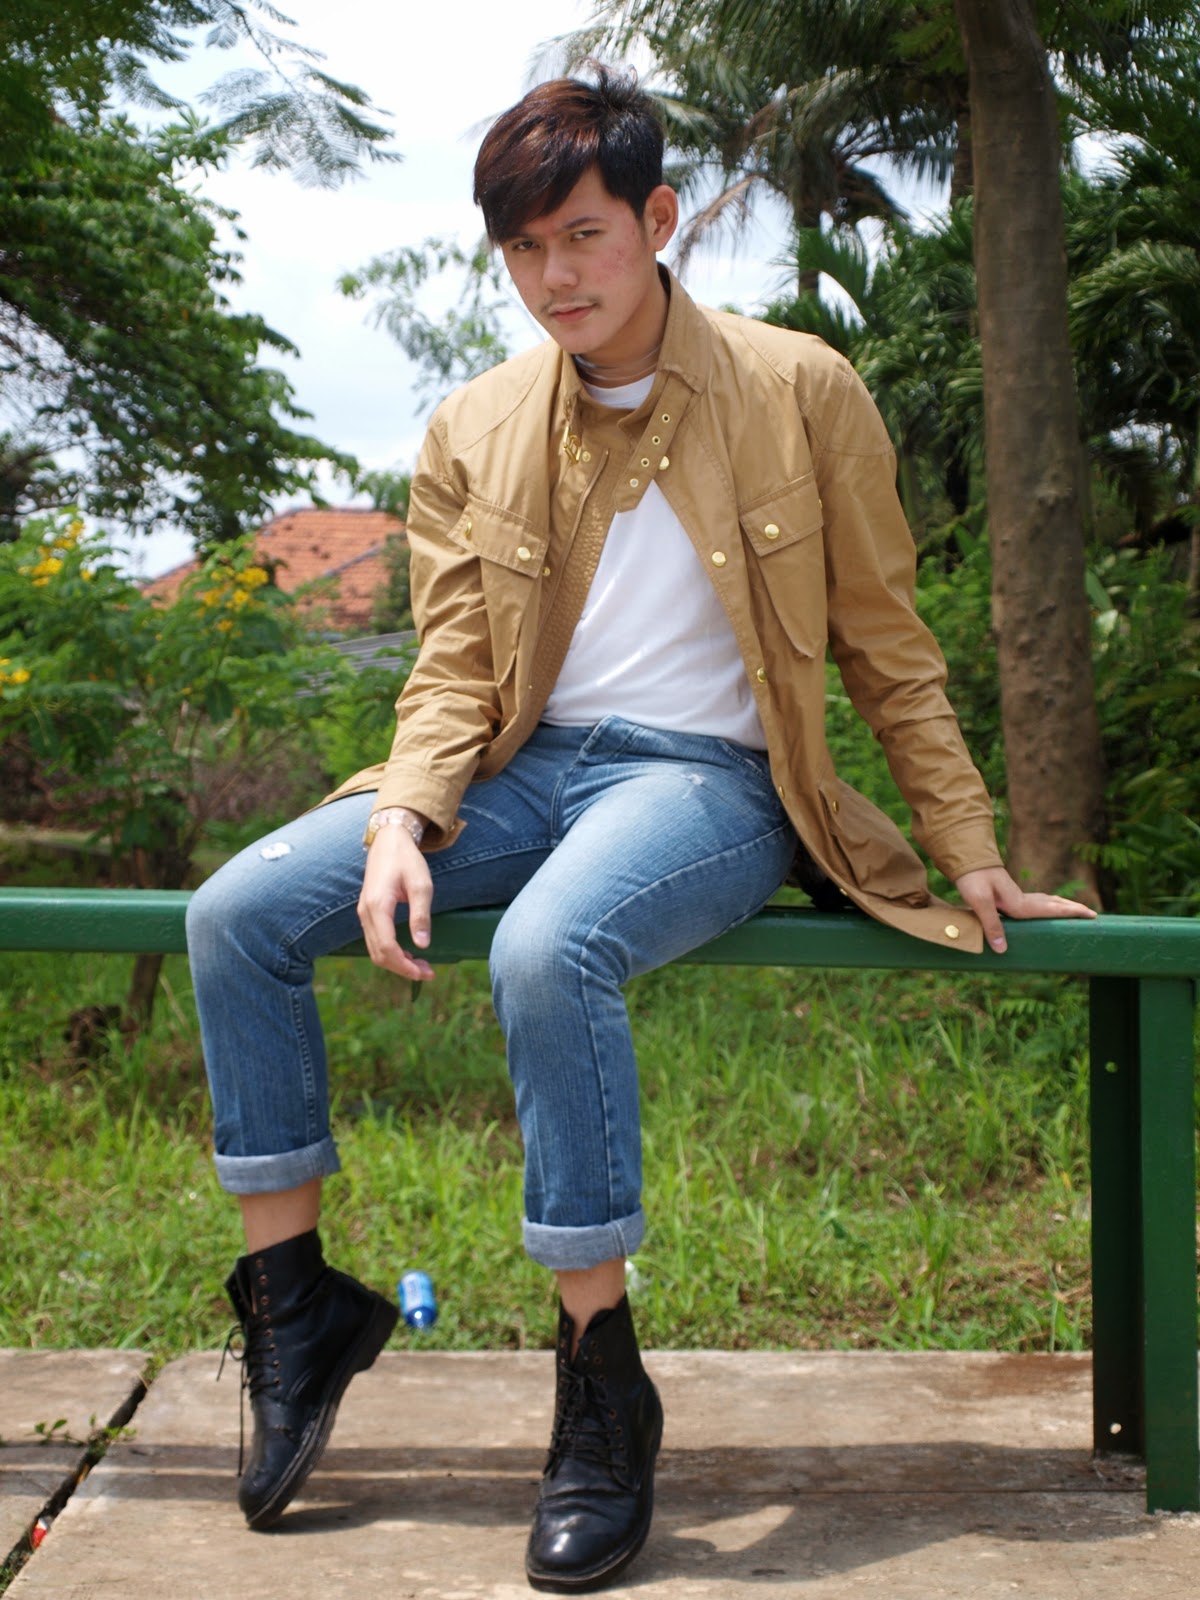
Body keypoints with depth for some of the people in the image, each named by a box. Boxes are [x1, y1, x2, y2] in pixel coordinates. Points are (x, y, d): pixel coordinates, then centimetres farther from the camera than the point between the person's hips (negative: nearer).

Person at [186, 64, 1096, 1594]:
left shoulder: (798, 391, -2)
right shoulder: (472, 433, 7)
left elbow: (888, 649, 3)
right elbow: (452, 667, 6)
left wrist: (974, 862, 2)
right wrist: (401, 821, -14)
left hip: (708, 778, -5)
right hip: (531, 769, 5)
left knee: (550, 946, -37)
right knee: (236, 913, -12)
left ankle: (602, 1382, -21)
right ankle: (296, 1298, 2)